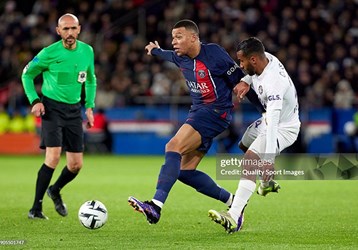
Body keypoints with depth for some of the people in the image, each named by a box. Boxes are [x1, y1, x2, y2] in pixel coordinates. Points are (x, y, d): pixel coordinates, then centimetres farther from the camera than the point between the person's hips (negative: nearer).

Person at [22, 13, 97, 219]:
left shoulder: (87, 51, 2)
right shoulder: (49, 53, -11)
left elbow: (91, 80, 18)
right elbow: (27, 74, 1)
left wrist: (89, 106, 9)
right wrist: (34, 100, -10)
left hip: (74, 110, 5)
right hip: (52, 107, -5)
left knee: (76, 165, 3)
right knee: (53, 156, -20)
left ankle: (55, 190, 35)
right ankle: (36, 208, -11)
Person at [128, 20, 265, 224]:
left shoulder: (214, 54, -13)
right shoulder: (181, 58, 7)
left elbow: (241, 82, -6)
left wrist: (266, 111, -2)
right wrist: (156, 51, 55)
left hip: (216, 112, -9)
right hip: (198, 112, 9)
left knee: (174, 147, -26)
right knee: (185, 171, 2)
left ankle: (156, 206, -38)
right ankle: (232, 202, 15)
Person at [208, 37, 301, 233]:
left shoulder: (274, 83, -36)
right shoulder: (265, 58, -11)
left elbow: (272, 123, -43)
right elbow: (253, 75, 16)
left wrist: (269, 159, -49)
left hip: (283, 128, -10)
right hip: (268, 119, 10)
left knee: (250, 158, -29)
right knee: (244, 145, 30)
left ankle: (234, 217, -39)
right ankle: (268, 183, 54)